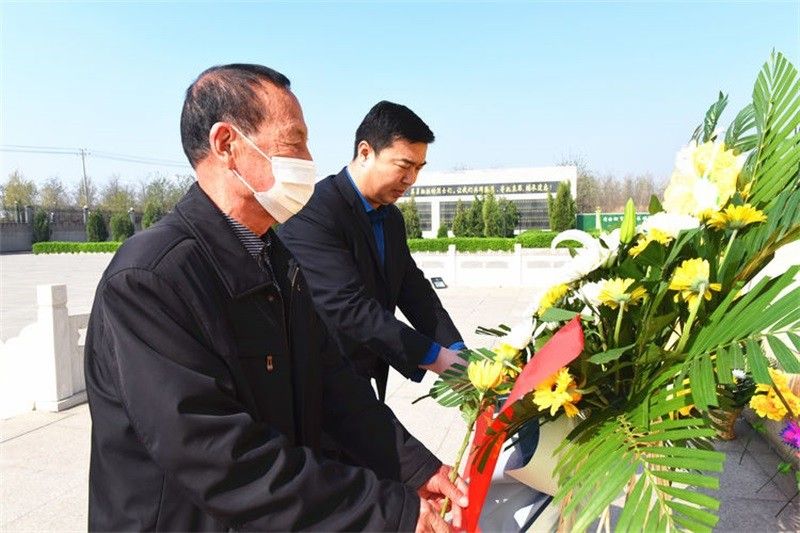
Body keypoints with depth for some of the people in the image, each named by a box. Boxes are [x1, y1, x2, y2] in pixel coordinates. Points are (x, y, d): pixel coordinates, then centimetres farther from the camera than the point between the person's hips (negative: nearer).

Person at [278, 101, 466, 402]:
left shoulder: (392, 218, 6)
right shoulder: (311, 213, -21)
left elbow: (413, 290, 5)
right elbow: (349, 307, -27)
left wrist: (456, 351, -9)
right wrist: (435, 357, -24)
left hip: (366, 378, 7)